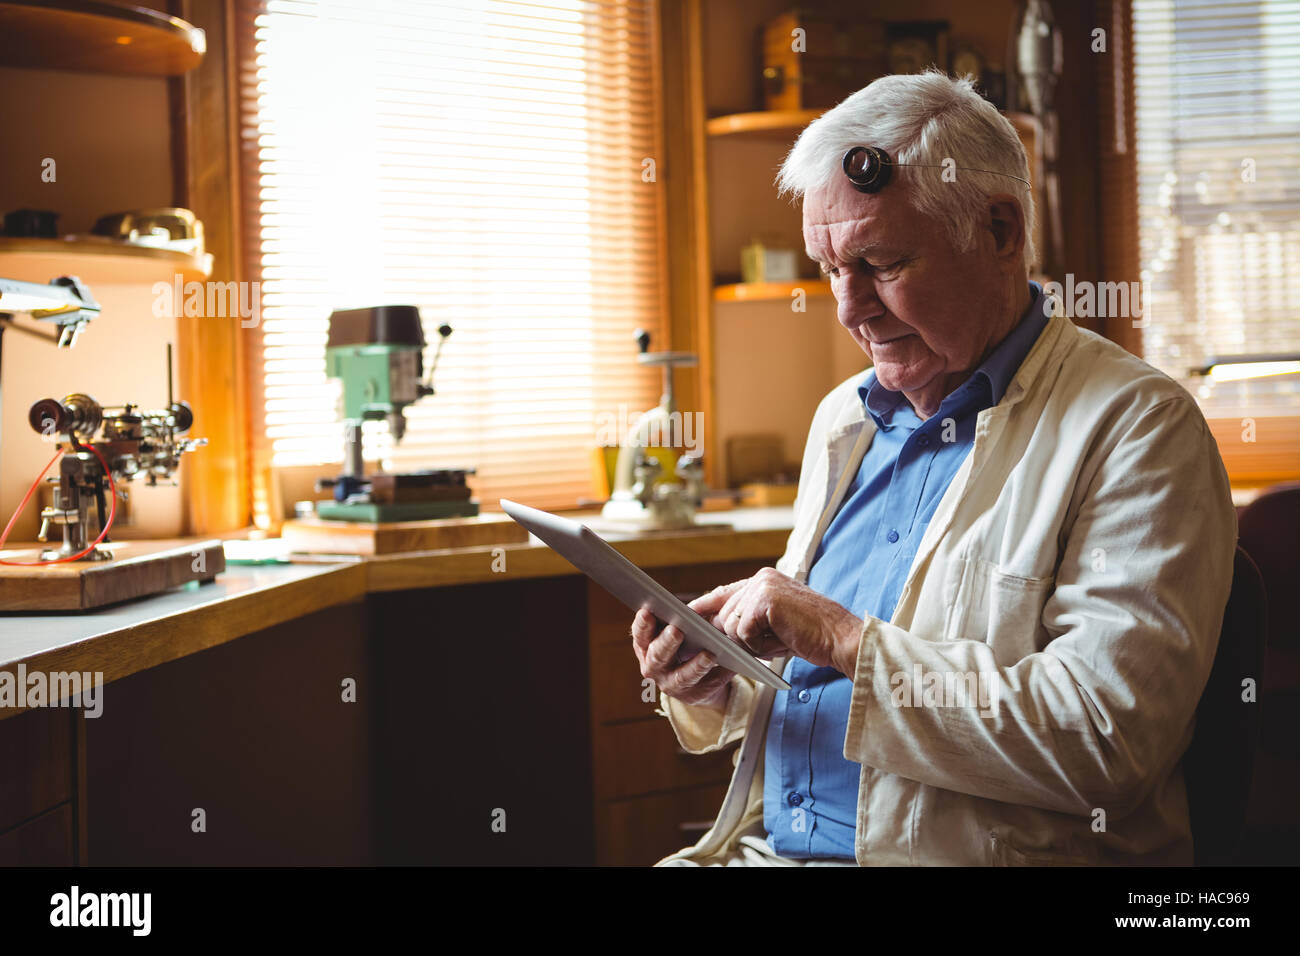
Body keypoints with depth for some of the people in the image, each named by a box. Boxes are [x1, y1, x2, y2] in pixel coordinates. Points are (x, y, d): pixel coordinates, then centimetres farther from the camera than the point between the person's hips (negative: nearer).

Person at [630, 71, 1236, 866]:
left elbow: (1106, 736, -17)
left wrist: (847, 641, -15)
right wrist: (719, 685, 1)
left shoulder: (1136, 427, -7)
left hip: (976, 855, -5)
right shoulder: (843, 418, 16)